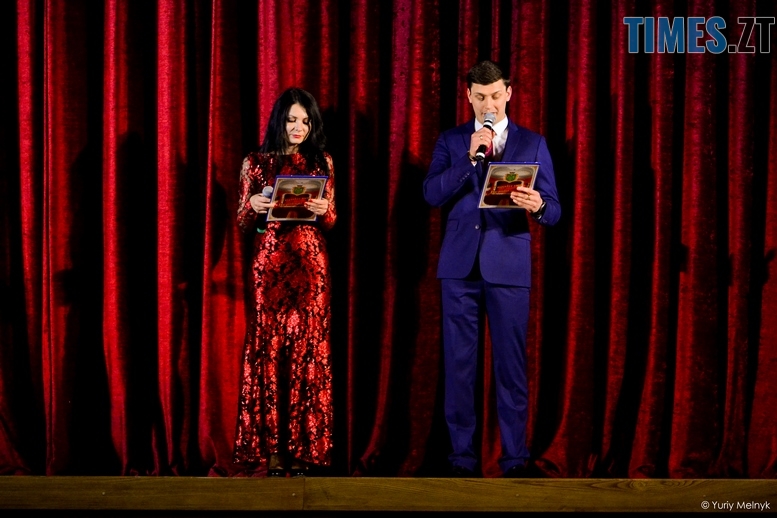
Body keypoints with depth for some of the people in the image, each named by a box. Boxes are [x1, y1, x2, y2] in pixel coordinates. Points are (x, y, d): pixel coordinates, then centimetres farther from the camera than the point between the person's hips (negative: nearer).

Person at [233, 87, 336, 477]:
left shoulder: (322, 162, 11)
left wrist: (323, 210, -10)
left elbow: (330, 222, 11)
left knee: (308, 349, -1)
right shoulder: (256, 163, 7)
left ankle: (303, 446, 4)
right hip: (269, 265, -1)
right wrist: (253, 206, -12)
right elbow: (243, 224, 9)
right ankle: (268, 446, 0)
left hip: (310, 265, 1)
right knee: (268, 348, -3)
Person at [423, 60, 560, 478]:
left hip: (509, 267, -1)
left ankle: (514, 459, 6)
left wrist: (537, 207, -21)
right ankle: (462, 456, 11)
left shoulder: (532, 143, 7)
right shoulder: (451, 141, 10)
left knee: (511, 365, -1)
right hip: (460, 266, 1)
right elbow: (432, 195, -3)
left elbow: (553, 211, 2)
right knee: (459, 363, 3)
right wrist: (470, 157, -12)